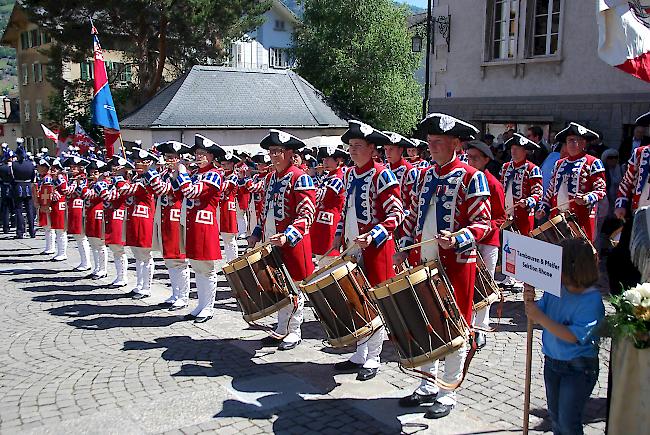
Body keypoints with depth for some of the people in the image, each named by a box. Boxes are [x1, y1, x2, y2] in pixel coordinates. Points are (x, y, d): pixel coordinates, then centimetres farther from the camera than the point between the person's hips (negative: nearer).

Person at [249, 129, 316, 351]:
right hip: (271, 243, 7)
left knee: (292, 289, 3)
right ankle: (281, 330, 26)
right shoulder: (271, 177, 13)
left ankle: (294, 332, 16)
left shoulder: (300, 178, -12)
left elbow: (307, 214, -19)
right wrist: (257, 234, 15)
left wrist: (288, 236, -29)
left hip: (292, 244, -7)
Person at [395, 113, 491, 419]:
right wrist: (404, 248, 8)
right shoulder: (425, 176, 11)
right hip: (425, 263, 6)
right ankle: (429, 385, 28)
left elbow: (482, 223, -11)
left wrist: (457, 239, -27)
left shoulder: (471, 177, -8)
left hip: (456, 263, -6)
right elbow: (413, 216, 17)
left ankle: (448, 393, 16)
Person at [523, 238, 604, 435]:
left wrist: (540, 317, -29)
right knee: (555, 417, 21)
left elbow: (573, 336, -27)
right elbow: (534, 317, 2)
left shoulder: (592, 299, -22)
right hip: (552, 362, 6)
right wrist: (530, 302, -19)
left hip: (578, 369, -6)